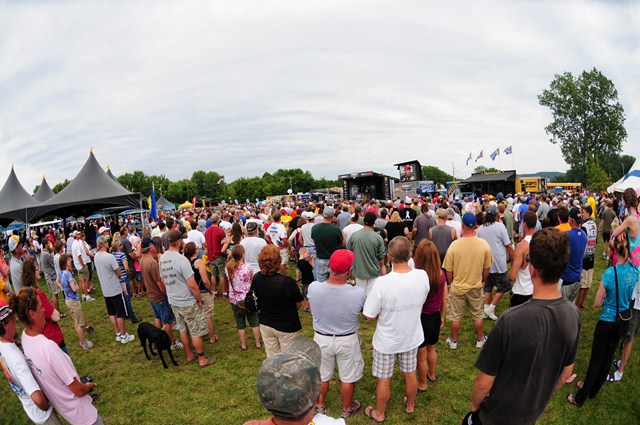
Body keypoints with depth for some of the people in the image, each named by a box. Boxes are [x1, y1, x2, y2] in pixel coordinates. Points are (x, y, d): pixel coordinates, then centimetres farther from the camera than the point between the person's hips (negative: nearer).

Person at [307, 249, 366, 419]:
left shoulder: (313, 288, -26)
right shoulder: (358, 293, -30)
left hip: (322, 339, 2)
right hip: (347, 341, -1)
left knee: (321, 375, 25)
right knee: (348, 378, 24)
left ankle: (320, 405, 50)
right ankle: (347, 409, 47)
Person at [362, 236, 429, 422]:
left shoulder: (382, 283, -33)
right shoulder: (423, 276, -20)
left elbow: (369, 316, -21)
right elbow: (420, 303, -1)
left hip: (386, 341, -4)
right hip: (411, 337, 4)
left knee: (383, 379, 18)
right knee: (410, 374, 27)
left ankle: (379, 413, 41)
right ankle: (410, 405, 52)